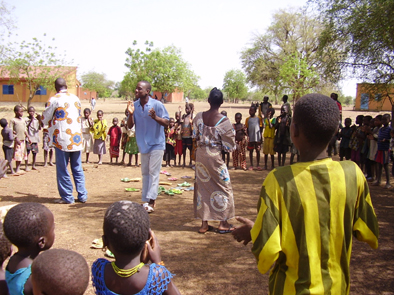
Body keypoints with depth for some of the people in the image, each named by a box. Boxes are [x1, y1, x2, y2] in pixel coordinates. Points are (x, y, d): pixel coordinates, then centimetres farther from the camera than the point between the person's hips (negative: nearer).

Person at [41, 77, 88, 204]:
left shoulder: (54, 99, -7)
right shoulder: (75, 98, 8)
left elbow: (45, 119, -1)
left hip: (62, 139, -5)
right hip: (77, 138, 5)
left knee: (62, 169, 4)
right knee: (77, 168, 11)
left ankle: (67, 197, 8)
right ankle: (82, 195, 12)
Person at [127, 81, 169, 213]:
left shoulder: (157, 105, -13)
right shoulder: (134, 105, 0)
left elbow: (166, 123, -11)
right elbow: (130, 126, 1)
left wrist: (155, 117, -30)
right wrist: (131, 114, -17)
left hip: (156, 144, -5)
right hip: (143, 144, 5)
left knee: (153, 172, -7)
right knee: (145, 173, 11)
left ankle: (151, 201, -5)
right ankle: (146, 201, 19)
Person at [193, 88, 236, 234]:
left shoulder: (199, 116, -4)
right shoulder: (224, 121, -16)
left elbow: (195, 136, 8)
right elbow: (229, 146, -11)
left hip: (200, 154, 5)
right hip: (214, 156, -4)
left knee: (202, 186, 12)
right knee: (224, 187, 10)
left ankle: (204, 224, 18)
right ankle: (223, 223, 15)